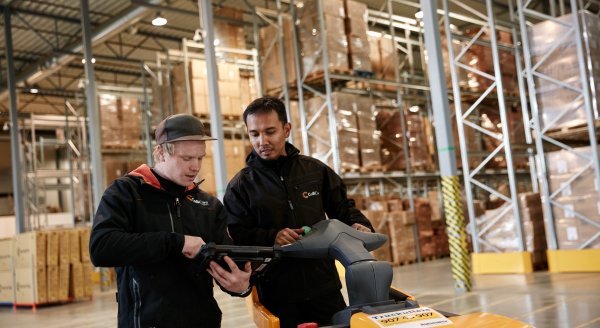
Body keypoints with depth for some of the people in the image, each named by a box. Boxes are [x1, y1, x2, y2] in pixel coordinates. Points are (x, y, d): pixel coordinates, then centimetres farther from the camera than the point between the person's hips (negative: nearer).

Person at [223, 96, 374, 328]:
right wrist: (271, 237, -21)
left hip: (324, 286, 3)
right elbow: (234, 237, -5)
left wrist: (357, 223, -3)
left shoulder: (315, 170, 9)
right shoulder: (240, 185, 2)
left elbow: (342, 207, 18)